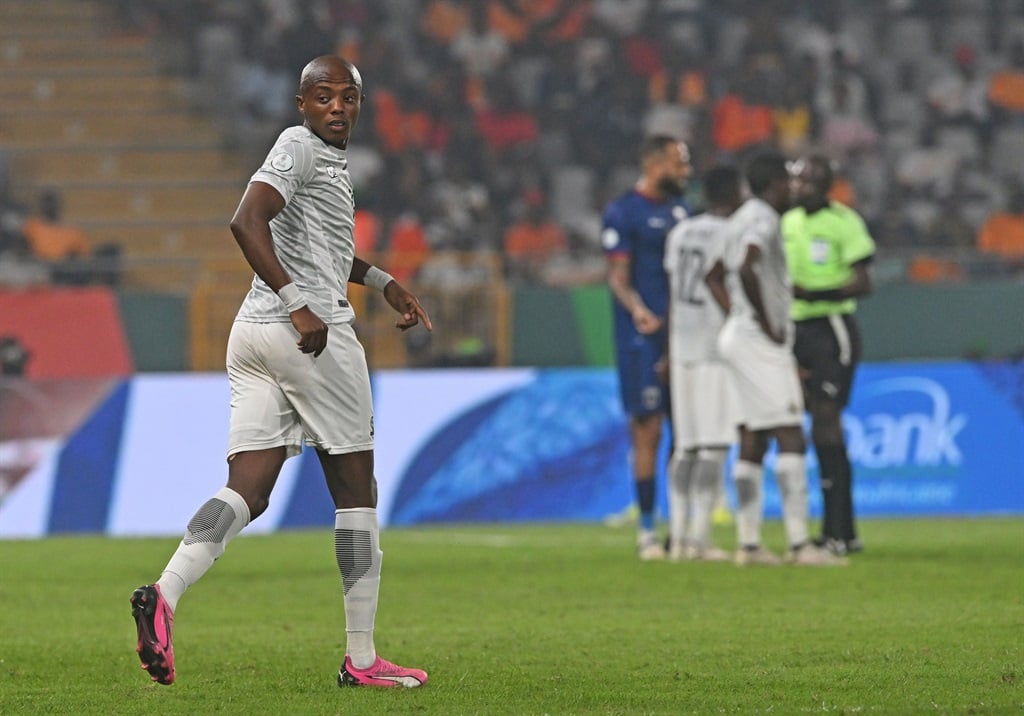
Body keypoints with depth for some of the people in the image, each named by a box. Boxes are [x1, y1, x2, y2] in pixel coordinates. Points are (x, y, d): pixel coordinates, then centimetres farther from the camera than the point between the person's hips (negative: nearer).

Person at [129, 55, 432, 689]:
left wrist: (383, 282, 40)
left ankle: (165, 594, -26)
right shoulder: (298, 147, -7)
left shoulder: (329, 158, 22)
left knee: (248, 492, -2)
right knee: (356, 489, 3)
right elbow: (247, 221, -23)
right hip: (316, 332, -9)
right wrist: (298, 304, -28)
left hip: (255, 330, 9)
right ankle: (362, 658, 6)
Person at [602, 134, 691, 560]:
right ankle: (647, 532, -2)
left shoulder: (680, 208, 16)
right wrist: (638, 311, -28)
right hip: (643, 337, -7)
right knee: (648, 430, -6)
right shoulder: (622, 213, -6)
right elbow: (618, 277, -11)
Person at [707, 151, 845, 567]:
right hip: (761, 344, -10)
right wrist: (766, 325, -20)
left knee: (753, 442, 10)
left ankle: (748, 543, 9)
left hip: (737, 334, 10)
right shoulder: (763, 220, -13)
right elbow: (747, 270, -29)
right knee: (790, 438, -12)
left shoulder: (741, 220, 17)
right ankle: (799, 544, -18)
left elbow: (715, 277, 24)